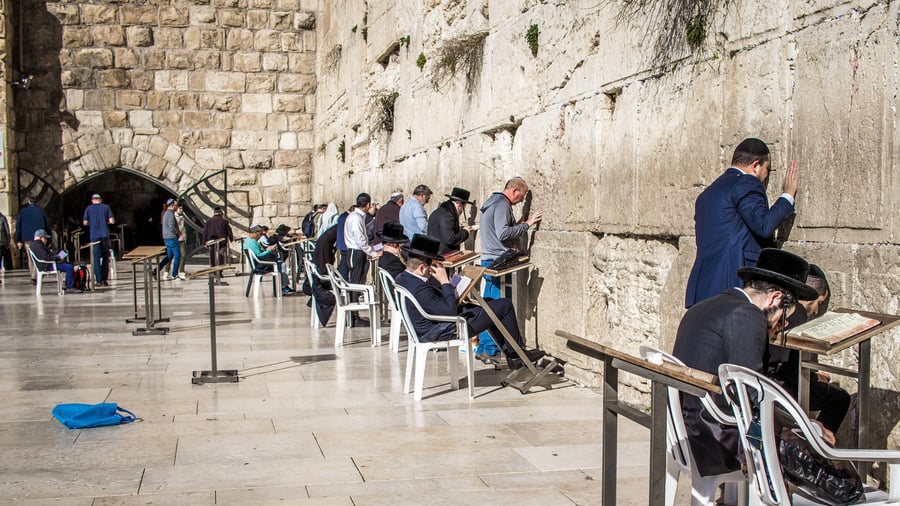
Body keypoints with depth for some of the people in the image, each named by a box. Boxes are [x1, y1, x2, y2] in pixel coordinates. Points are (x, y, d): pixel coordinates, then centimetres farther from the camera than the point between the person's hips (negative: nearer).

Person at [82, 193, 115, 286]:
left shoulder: (89, 208, 4)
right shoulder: (106, 207, 4)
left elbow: (85, 223, 4)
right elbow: (112, 221, -2)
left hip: (94, 236, 0)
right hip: (105, 235, 0)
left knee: (96, 257, 2)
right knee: (105, 257, 9)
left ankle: (98, 280, -4)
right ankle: (105, 279, 8)